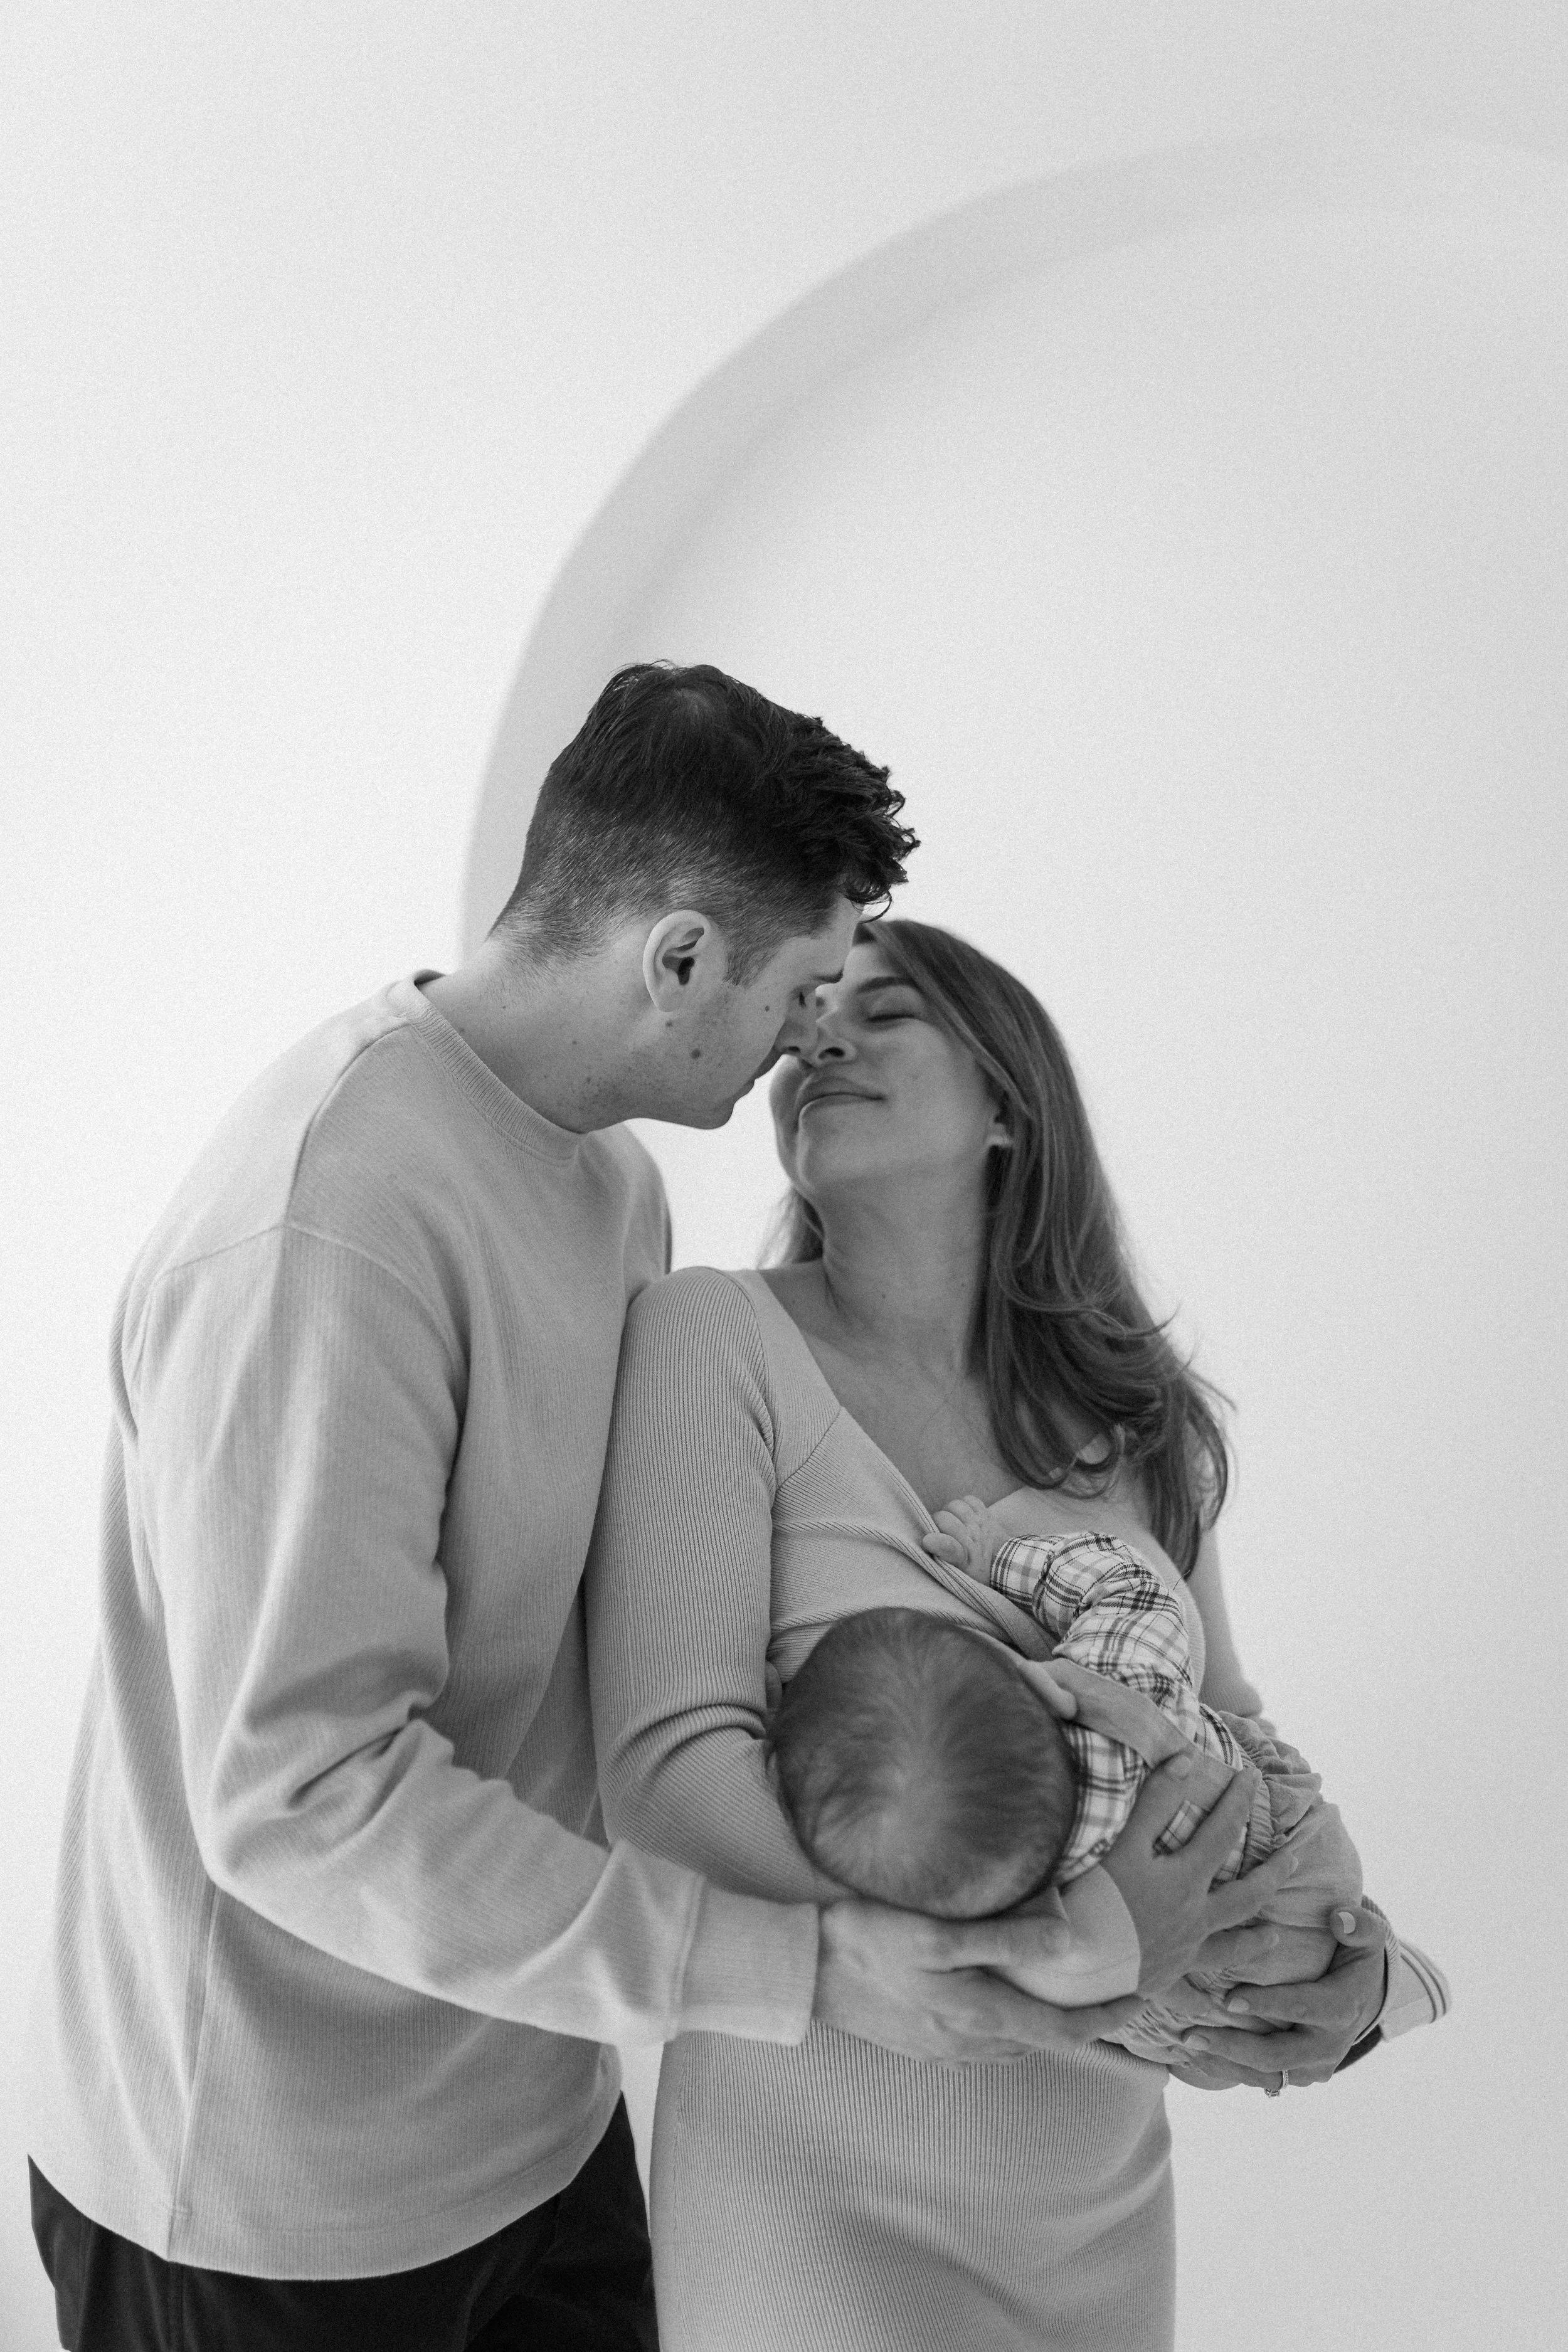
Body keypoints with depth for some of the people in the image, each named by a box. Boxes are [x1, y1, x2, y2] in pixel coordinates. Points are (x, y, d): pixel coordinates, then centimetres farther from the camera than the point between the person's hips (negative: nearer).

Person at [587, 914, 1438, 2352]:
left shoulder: (1133, 1413, 1)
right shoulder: (716, 1339, -13)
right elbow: (667, 1769, -20)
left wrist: (1349, 1960, -9)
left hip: (1108, 2176, 5)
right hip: (825, 2192, -5)